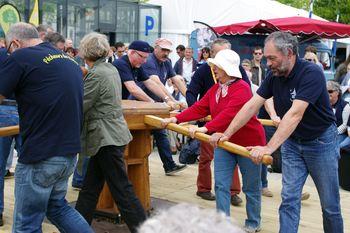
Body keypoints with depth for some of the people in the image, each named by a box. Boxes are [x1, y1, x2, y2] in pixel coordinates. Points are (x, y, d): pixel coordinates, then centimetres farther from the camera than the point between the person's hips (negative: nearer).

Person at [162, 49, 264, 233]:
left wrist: (206, 128, -43)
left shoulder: (242, 88, -21)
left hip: (247, 143, -7)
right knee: (221, 185, 2)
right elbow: (199, 108, 0)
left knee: (251, 188, 8)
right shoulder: (215, 89, 6)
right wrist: (176, 119, -11)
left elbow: (228, 114, -34)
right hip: (224, 142, 7)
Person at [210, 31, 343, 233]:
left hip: (321, 141, -5)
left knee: (330, 204, 6)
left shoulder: (311, 73, -26)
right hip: (292, 141, 5)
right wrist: (227, 133, -13)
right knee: (289, 199, 0)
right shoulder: (274, 75, -5)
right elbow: (252, 105, -6)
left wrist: (269, 147, -42)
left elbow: (295, 114, -35)